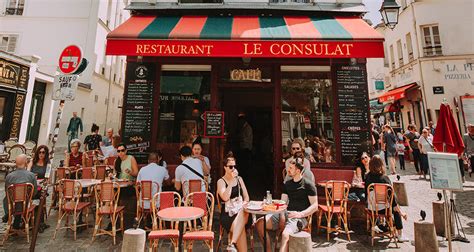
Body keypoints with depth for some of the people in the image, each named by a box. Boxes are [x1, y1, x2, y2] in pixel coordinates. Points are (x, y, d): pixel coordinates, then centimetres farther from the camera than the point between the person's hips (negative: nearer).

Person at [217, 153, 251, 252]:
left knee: (243, 212, -34)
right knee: (241, 228, -34)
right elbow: (225, 198, -17)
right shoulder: (221, 181, 1)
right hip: (227, 214, -3)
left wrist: (242, 207, -10)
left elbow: (246, 197, 12)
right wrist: (232, 181, -16)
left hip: (241, 212, 3)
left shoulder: (239, 179, 14)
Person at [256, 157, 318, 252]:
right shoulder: (287, 184, 15)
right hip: (286, 213, 6)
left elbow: (315, 206, -5)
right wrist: (282, 216, -6)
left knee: (285, 234, -36)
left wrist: (300, 214, -18)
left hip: (299, 217, -6)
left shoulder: (308, 184, -3)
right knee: (260, 223, -10)